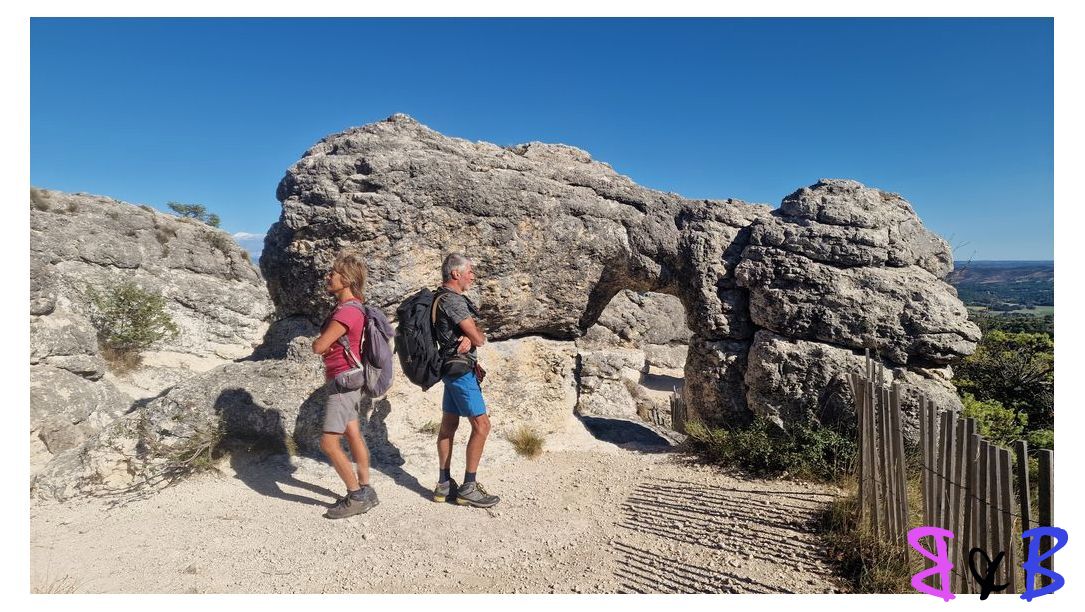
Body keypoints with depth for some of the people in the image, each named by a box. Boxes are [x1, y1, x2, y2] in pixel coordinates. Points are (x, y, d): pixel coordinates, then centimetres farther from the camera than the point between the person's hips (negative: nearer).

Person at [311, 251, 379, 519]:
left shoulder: (347, 311, -23)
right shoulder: (349, 305, 9)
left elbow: (318, 347, -23)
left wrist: (320, 340, -1)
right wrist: (325, 341, -5)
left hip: (343, 381, -10)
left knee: (328, 442, -5)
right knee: (353, 435, 15)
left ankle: (357, 496, 6)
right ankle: (365, 491, 24)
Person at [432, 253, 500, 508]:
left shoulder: (443, 298, 15)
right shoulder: (452, 300, -18)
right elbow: (478, 338, -20)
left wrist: (468, 338, -8)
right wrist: (477, 335, 3)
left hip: (453, 369, 11)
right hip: (460, 370, -11)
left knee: (449, 424, 13)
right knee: (481, 424, -7)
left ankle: (444, 484, 21)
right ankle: (468, 488, -1)